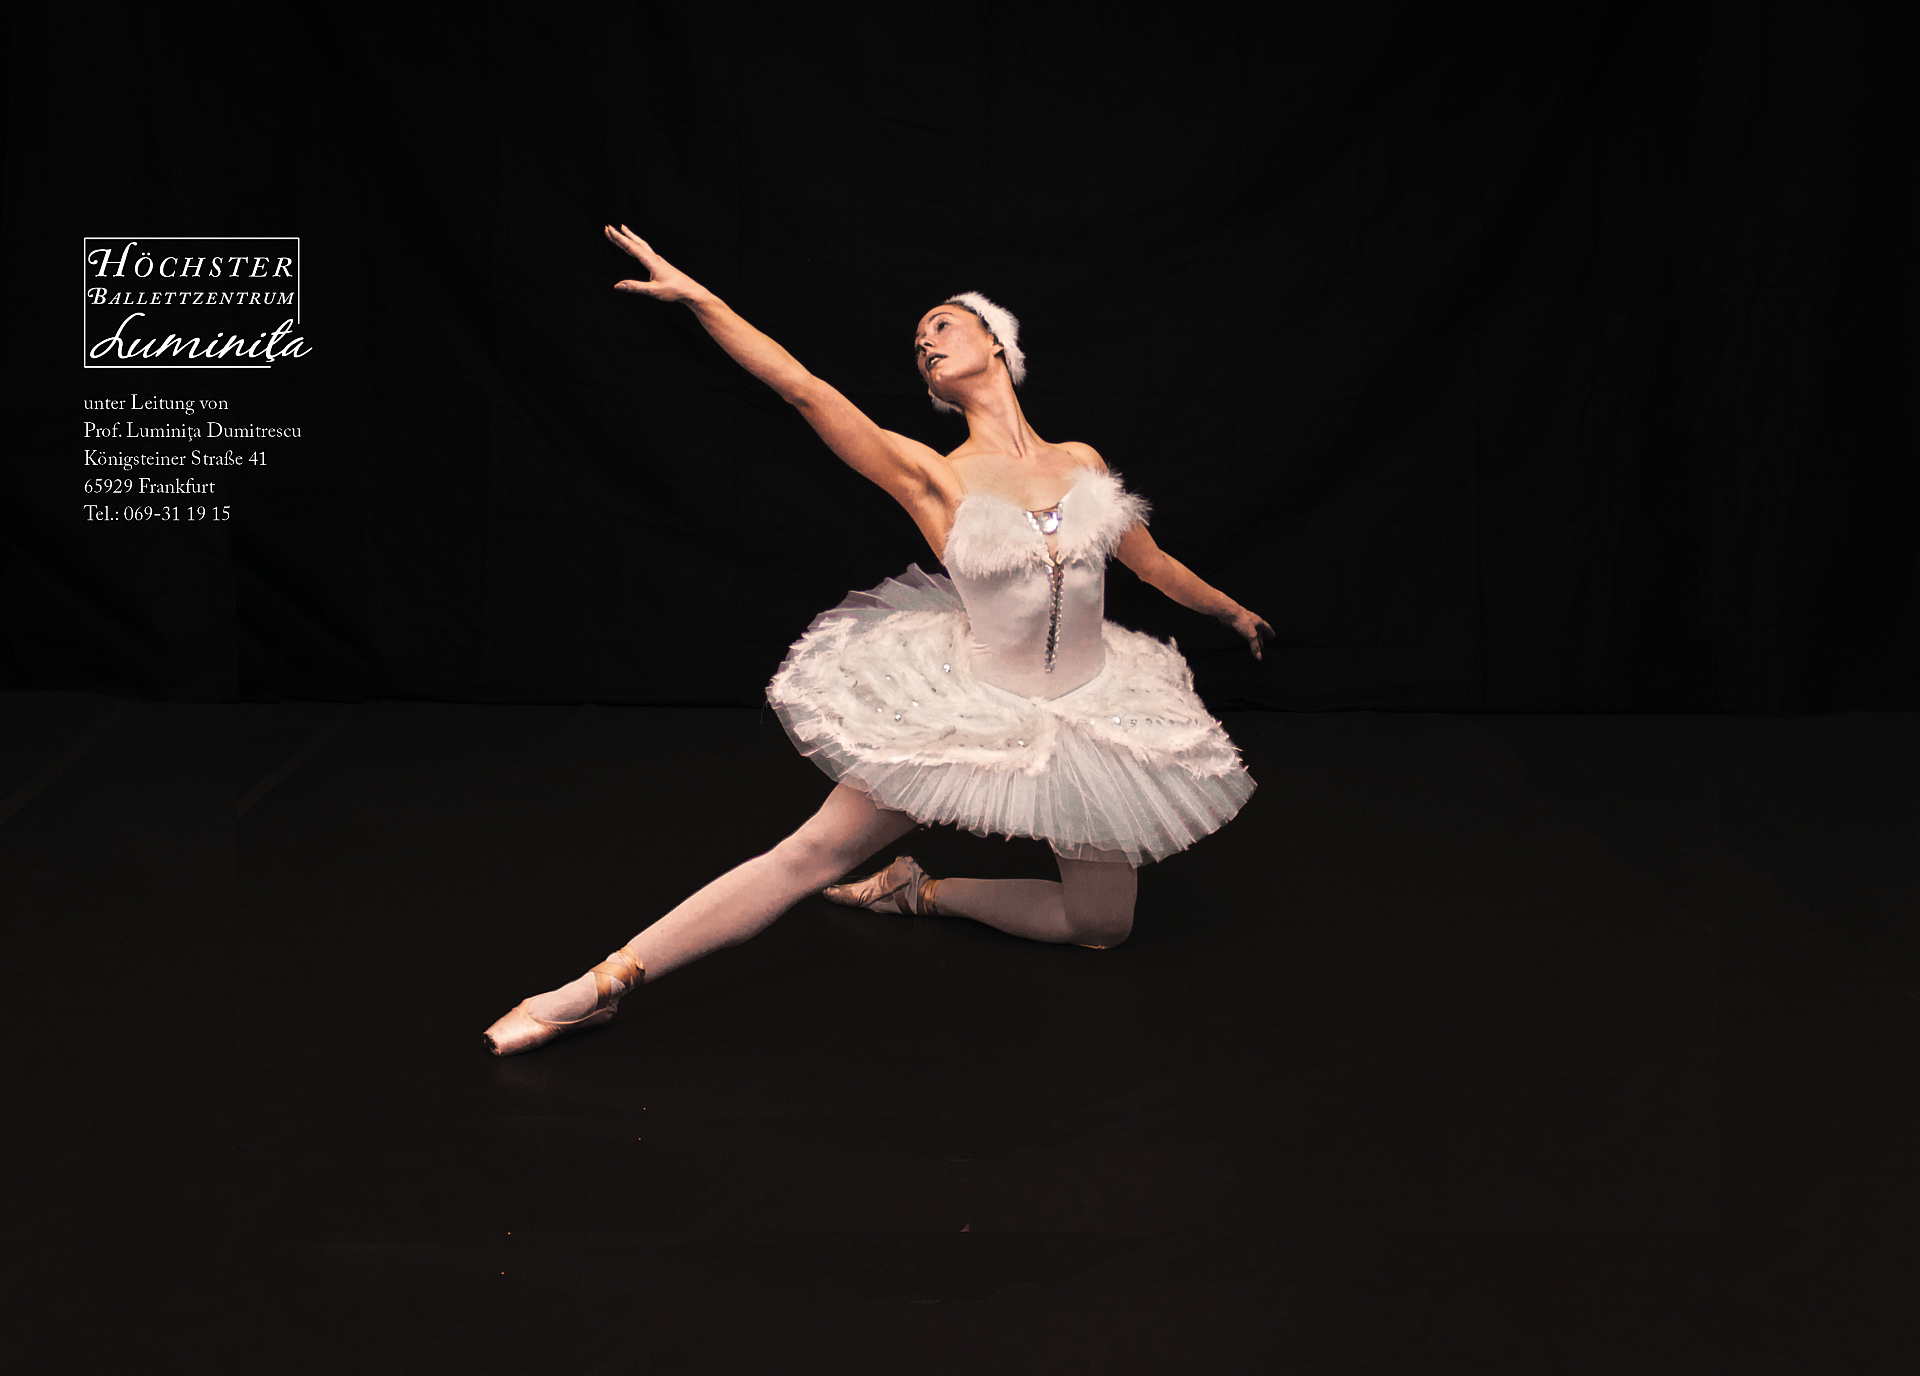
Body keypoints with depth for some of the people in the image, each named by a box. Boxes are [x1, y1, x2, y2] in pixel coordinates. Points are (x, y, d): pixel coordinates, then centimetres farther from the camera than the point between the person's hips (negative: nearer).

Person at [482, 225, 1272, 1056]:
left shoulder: (1081, 461, 2)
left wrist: (1235, 614, 31)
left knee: (1103, 925, 7)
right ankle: (605, 984, -3)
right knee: (813, 855, -8)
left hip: (1091, 711, 4)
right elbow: (802, 388, -17)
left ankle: (924, 893, 22)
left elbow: (1149, 561, 17)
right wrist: (695, 296, -21)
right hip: (968, 707, -4)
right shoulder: (933, 477, -9)